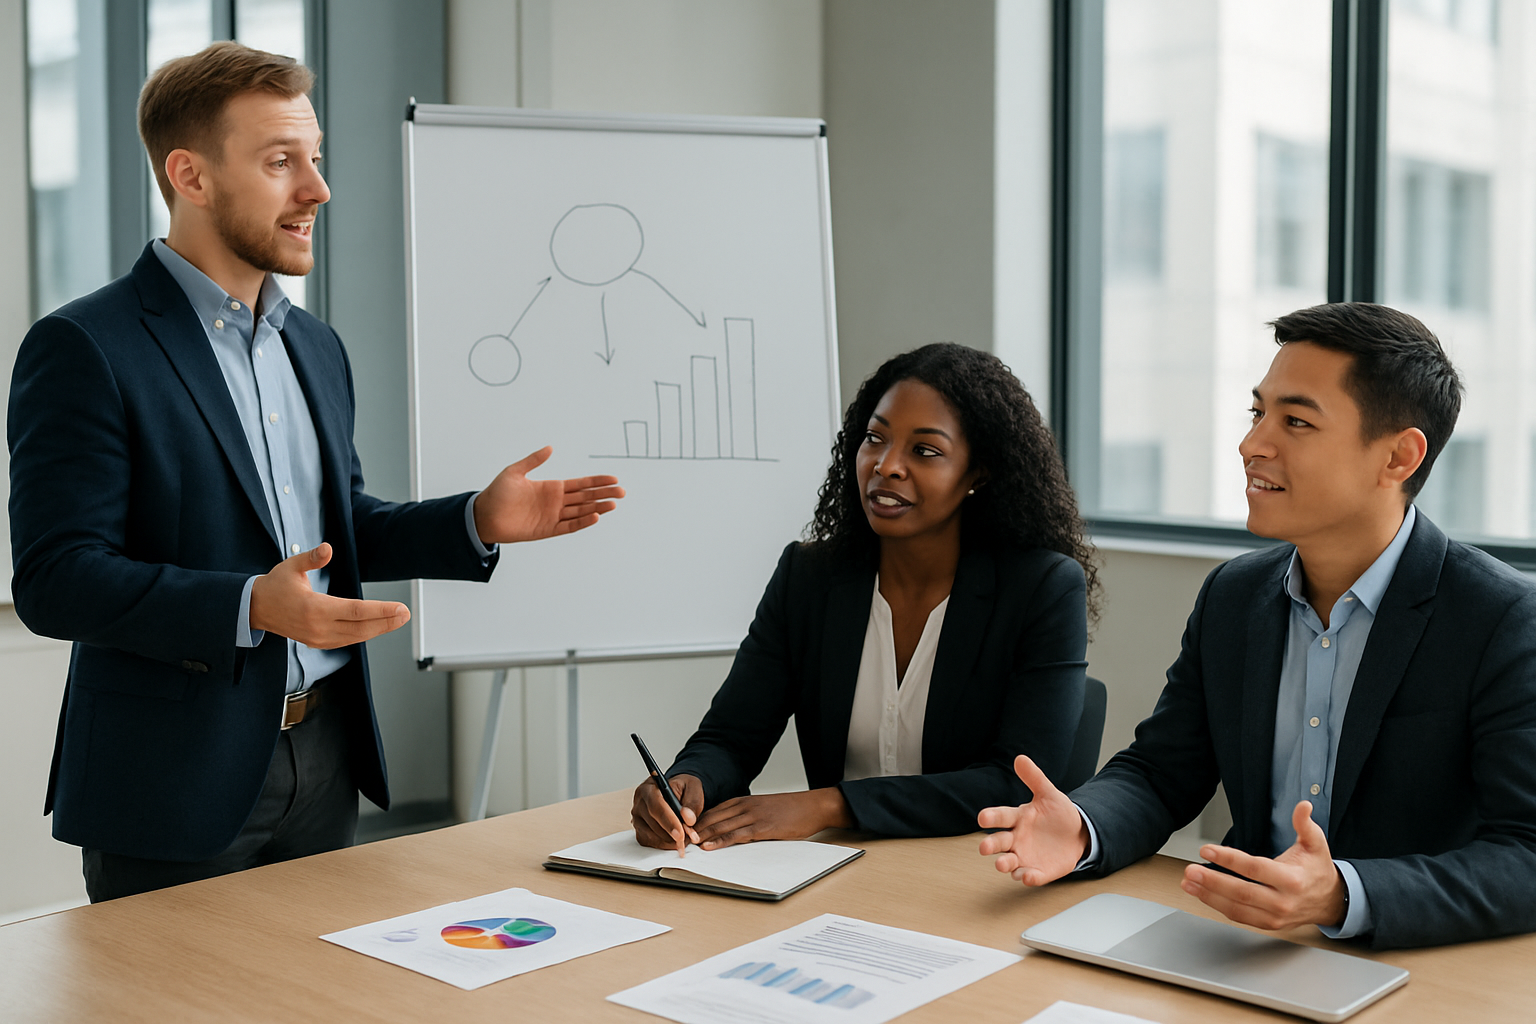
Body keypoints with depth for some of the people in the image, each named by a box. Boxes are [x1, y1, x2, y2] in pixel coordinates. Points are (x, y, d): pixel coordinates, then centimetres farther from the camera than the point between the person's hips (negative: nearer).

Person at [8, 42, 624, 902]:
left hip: (325, 758, 7)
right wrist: (250, 608, -31)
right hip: (177, 780, -7)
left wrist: (478, 522, 2)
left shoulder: (318, 348, 12)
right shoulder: (84, 349, -12)